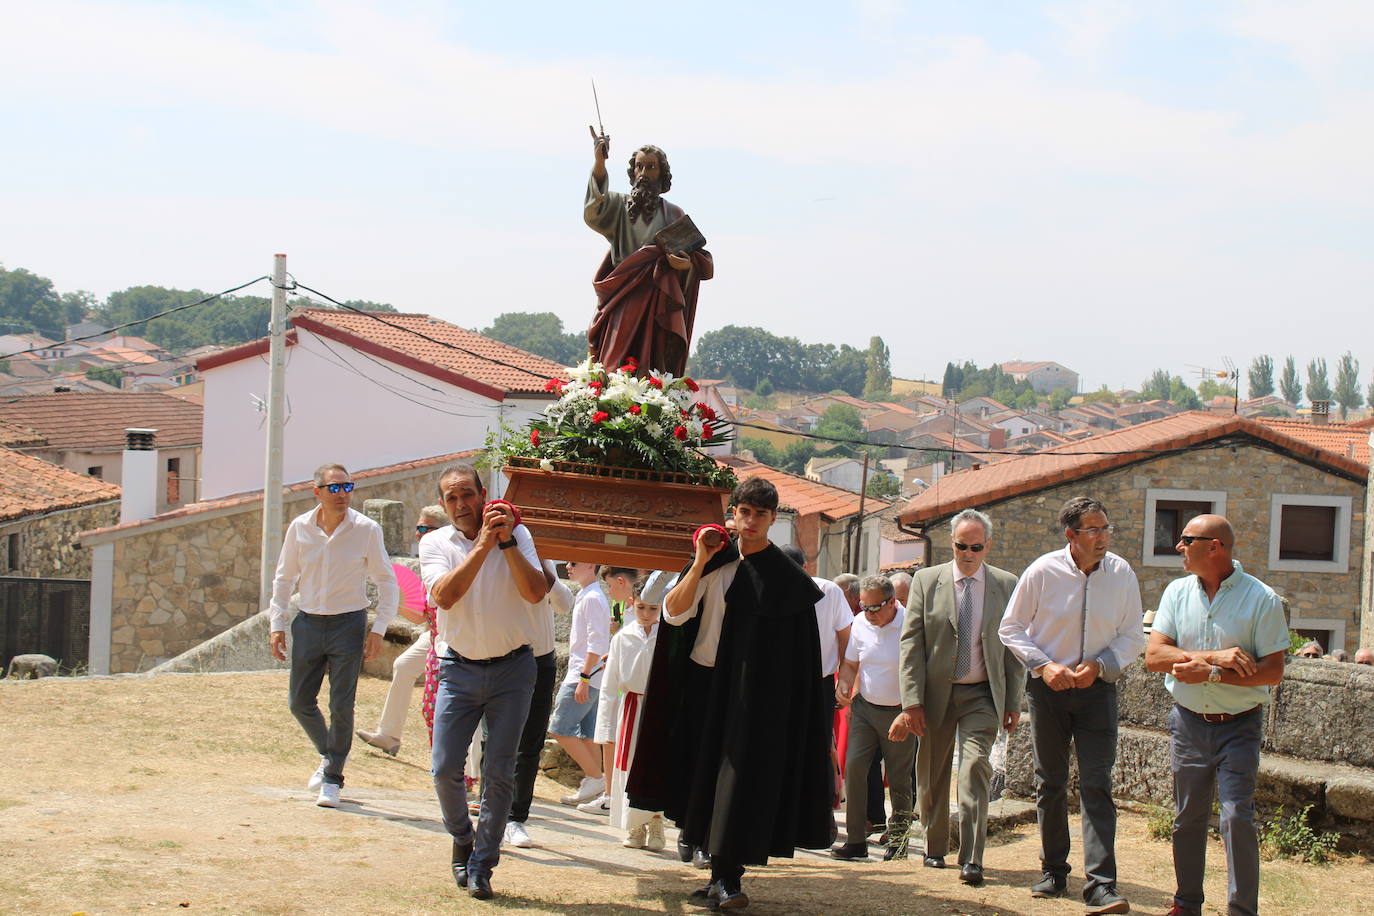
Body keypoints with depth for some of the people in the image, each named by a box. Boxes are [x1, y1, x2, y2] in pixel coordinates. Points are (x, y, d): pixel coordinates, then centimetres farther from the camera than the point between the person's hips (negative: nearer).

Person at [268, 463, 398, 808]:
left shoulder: (367, 530, -7)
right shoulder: (299, 528, 0)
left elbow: (387, 582, 0)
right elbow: (284, 578, 12)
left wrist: (378, 630, -7)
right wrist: (277, 625, 6)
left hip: (348, 624, -3)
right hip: (309, 622, 3)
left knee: (341, 705, -4)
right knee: (299, 702, 7)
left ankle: (332, 778, 13)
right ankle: (328, 755, 34)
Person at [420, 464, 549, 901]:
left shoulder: (517, 535, -1)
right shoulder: (435, 543, 1)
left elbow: (536, 592, -15)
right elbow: (444, 595, -18)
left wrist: (507, 542, -21)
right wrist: (482, 545, -22)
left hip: (512, 668, -1)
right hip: (459, 669, 1)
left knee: (499, 772, -1)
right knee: (446, 768, -2)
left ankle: (481, 866, 9)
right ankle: (462, 838, 25)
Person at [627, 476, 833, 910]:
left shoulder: (786, 577, -4)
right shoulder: (715, 561, 6)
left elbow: (796, 657, -2)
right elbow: (674, 612, -6)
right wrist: (700, 562, -15)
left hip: (751, 694, -4)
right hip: (702, 686, 4)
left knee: (740, 774, -9)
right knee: (708, 774, 9)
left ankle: (727, 875, -7)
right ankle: (721, 872, 20)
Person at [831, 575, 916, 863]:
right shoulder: (860, 624, 2)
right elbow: (850, 663, 14)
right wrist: (844, 685, -5)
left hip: (899, 711, -4)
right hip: (864, 707, 4)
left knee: (899, 779, 3)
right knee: (853, 765, -11)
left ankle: (898, 841, 19)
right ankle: (856, 840, -5)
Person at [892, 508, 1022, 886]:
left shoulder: (1007, 585, 2)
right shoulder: (927, 581, 0)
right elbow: (911, 643, -2)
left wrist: (1013, 703, 2)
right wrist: (912, 702, -8)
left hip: (982, 695, -1)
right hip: (935, 692, 1)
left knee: (975, 767, -16)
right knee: (932, 775, 10)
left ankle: (971, 860, -16)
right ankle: (934, 849, 29)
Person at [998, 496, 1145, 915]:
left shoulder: (1122, 574, -4)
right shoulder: (1042, 572, -8)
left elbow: (1133, 637, 4)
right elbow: (1011, 628, 1)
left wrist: (1100, 665, -12)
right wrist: (1043, 664, -12)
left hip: (1097, 688, 0)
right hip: (1048, 688, 0)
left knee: (1096, 786, -9)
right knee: (1050, 784, 10)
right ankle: (1054, 872, 25)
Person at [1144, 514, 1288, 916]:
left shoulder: (1261, 599, -8)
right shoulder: (1177, 593, 3)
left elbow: (1272, 671, -12)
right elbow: (1154, 655, -7)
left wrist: (1212, 673, -21)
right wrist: (1215, 656, -19)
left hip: (1238, 727, -4)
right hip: (1188, 722, 4)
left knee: (1237, 817, -11)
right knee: (1187, 818, 11)